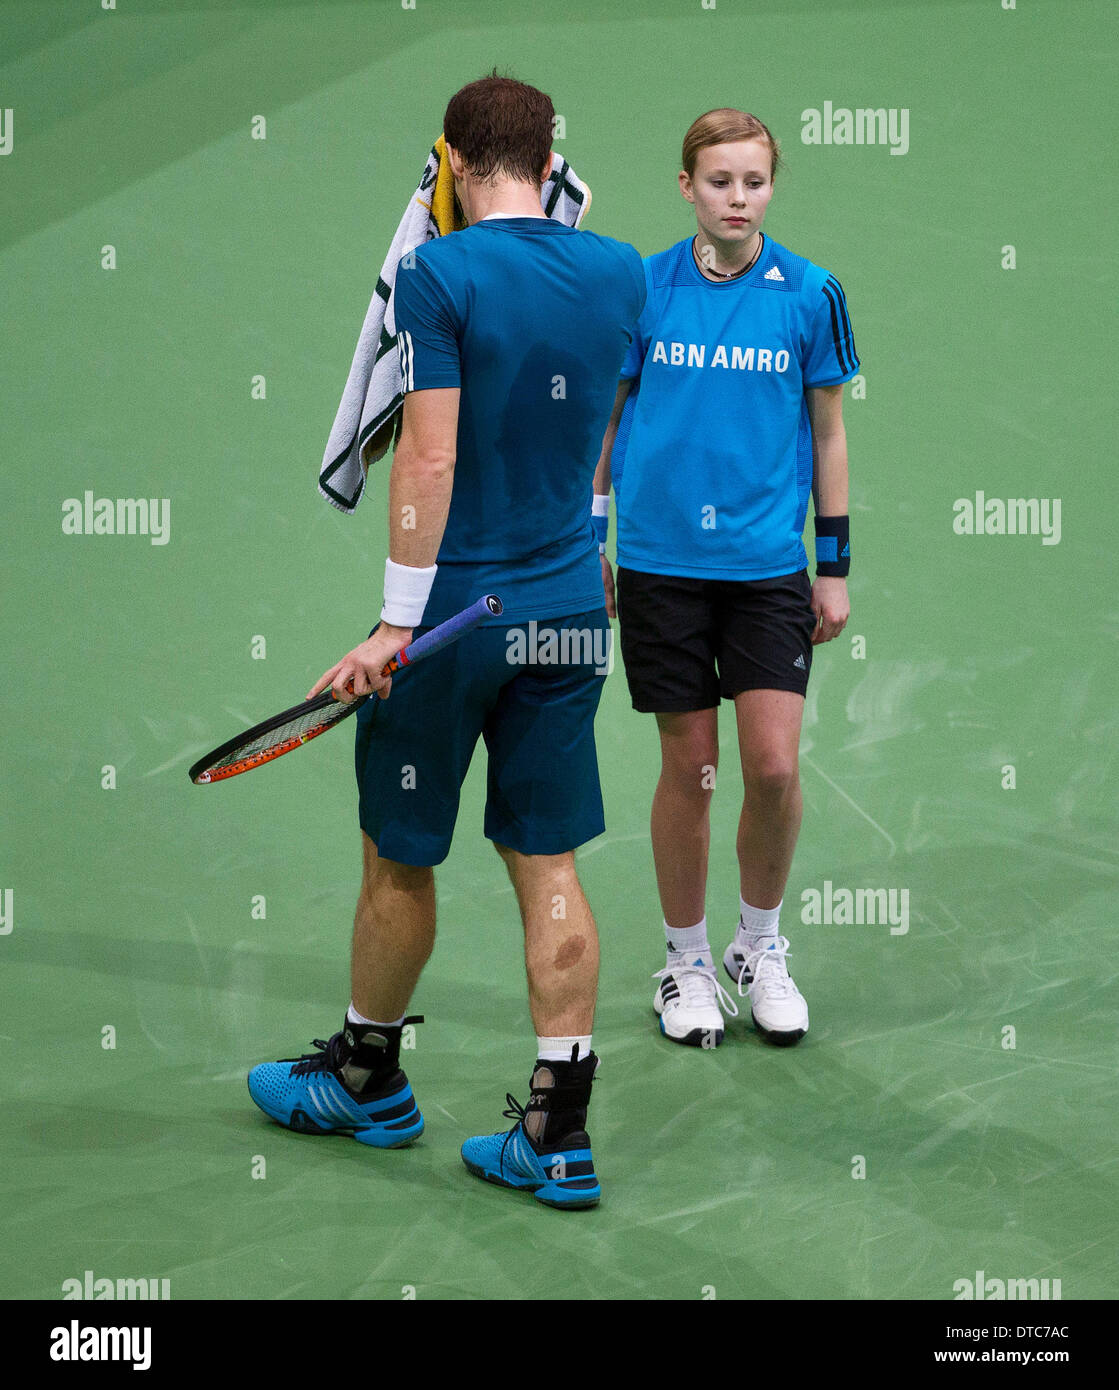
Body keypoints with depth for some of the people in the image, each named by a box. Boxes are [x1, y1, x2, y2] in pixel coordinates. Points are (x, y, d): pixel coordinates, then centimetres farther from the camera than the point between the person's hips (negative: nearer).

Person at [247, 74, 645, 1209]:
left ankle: (366, 1076, 31)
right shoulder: (620, 271, 4)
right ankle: (558, 1136, 7)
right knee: (548, 864, 7)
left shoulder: (440, 274, -13)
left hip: (456, 605, -5)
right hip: (569, 607, 5)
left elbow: (431, 455, -19)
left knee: (399, 858, 12)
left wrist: (397, 621, -16)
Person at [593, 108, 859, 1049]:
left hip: (767, 563, 0)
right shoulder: (641, 289, 0)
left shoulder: (810, 293, 0)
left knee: (774, 766, -6)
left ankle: (762, 947, 18)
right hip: (660, 560, 0)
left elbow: (828, 431, 7)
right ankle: (686, 962, 22)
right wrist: (586, 542, 7)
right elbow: (605, 415, 9)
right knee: (688, 767, 5)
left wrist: (835, 565, 6)